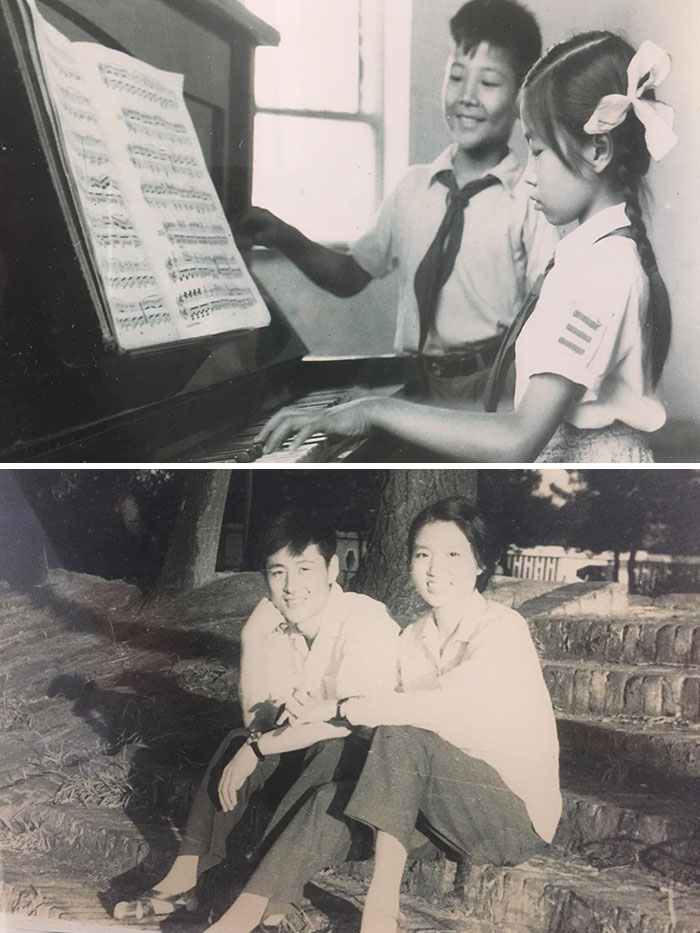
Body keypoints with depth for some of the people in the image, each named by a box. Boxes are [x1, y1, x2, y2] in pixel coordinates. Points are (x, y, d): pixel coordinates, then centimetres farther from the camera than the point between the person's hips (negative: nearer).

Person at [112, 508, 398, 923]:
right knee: (240, 741, -19)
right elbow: (257, 716, -9)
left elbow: (355, 721, -31)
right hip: (303, 760, 5)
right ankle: (183, 881, -21)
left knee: (334, 752, -34)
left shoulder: (367, 622, -25)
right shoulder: (262, 624, -8)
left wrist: (258, 748, -29)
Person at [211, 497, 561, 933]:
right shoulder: (413, 637, 8)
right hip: (449, 805, 6)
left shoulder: (503, 628, -14)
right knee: (335, 795, -19)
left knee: (401, 735, -28)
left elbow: (446, 705, -28)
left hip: (517, 816, -6)